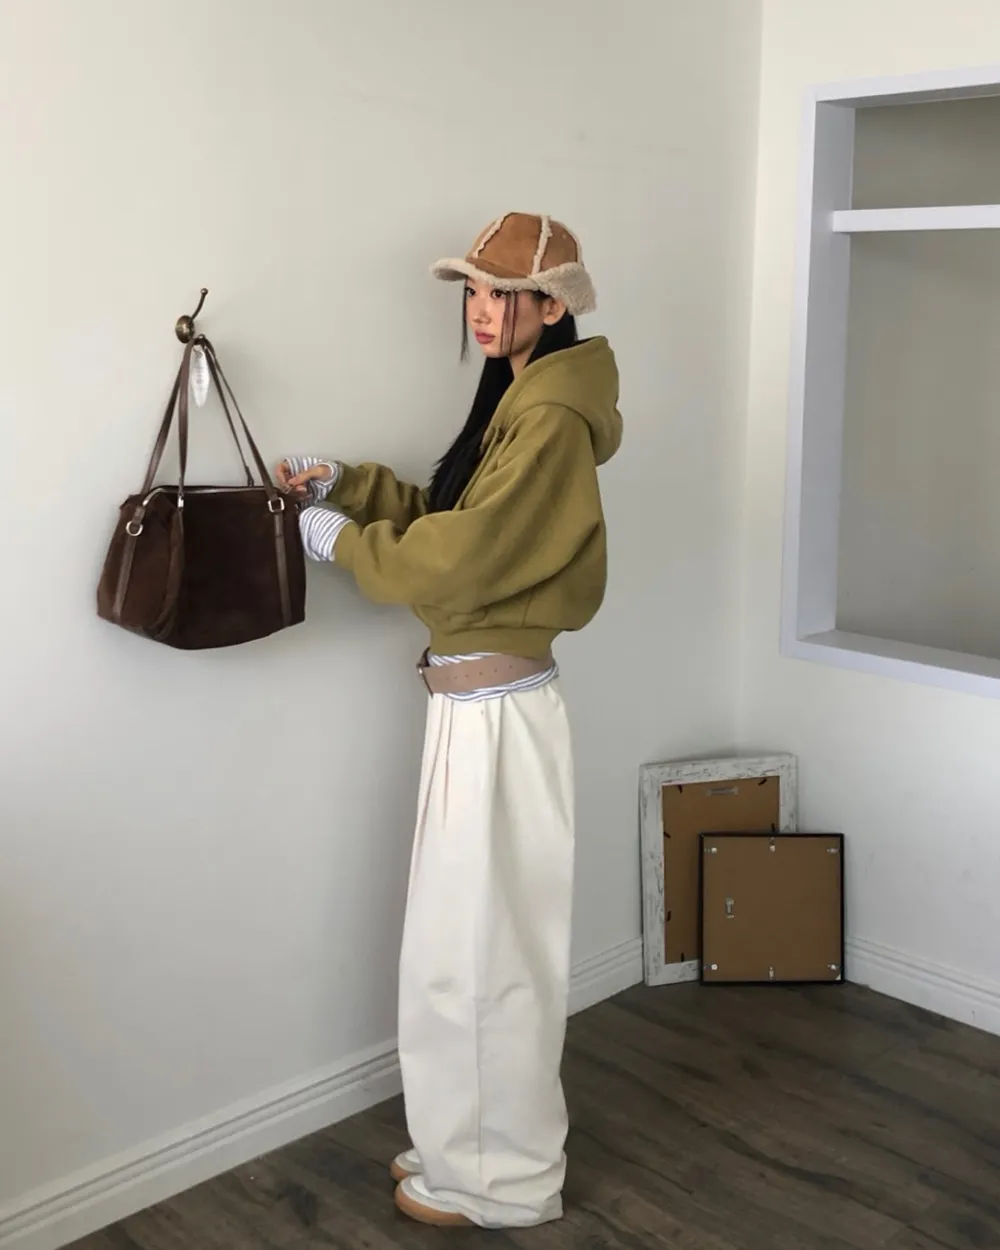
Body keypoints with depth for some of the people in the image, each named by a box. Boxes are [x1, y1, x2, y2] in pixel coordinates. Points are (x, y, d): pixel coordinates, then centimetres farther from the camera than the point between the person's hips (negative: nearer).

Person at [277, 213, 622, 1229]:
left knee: (481, 947, 4)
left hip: (497, 711, -10)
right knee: (469, 939, 19)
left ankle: (500, 1180, 23)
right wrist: (344, 484, 5)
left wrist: (340, 540, -8)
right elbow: (447, 516, 17)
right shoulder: (518, 402, 13)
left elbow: (461, 557, -21)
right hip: (474, 702, 10)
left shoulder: (552, 420, -18)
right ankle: (468, 1144, 36)